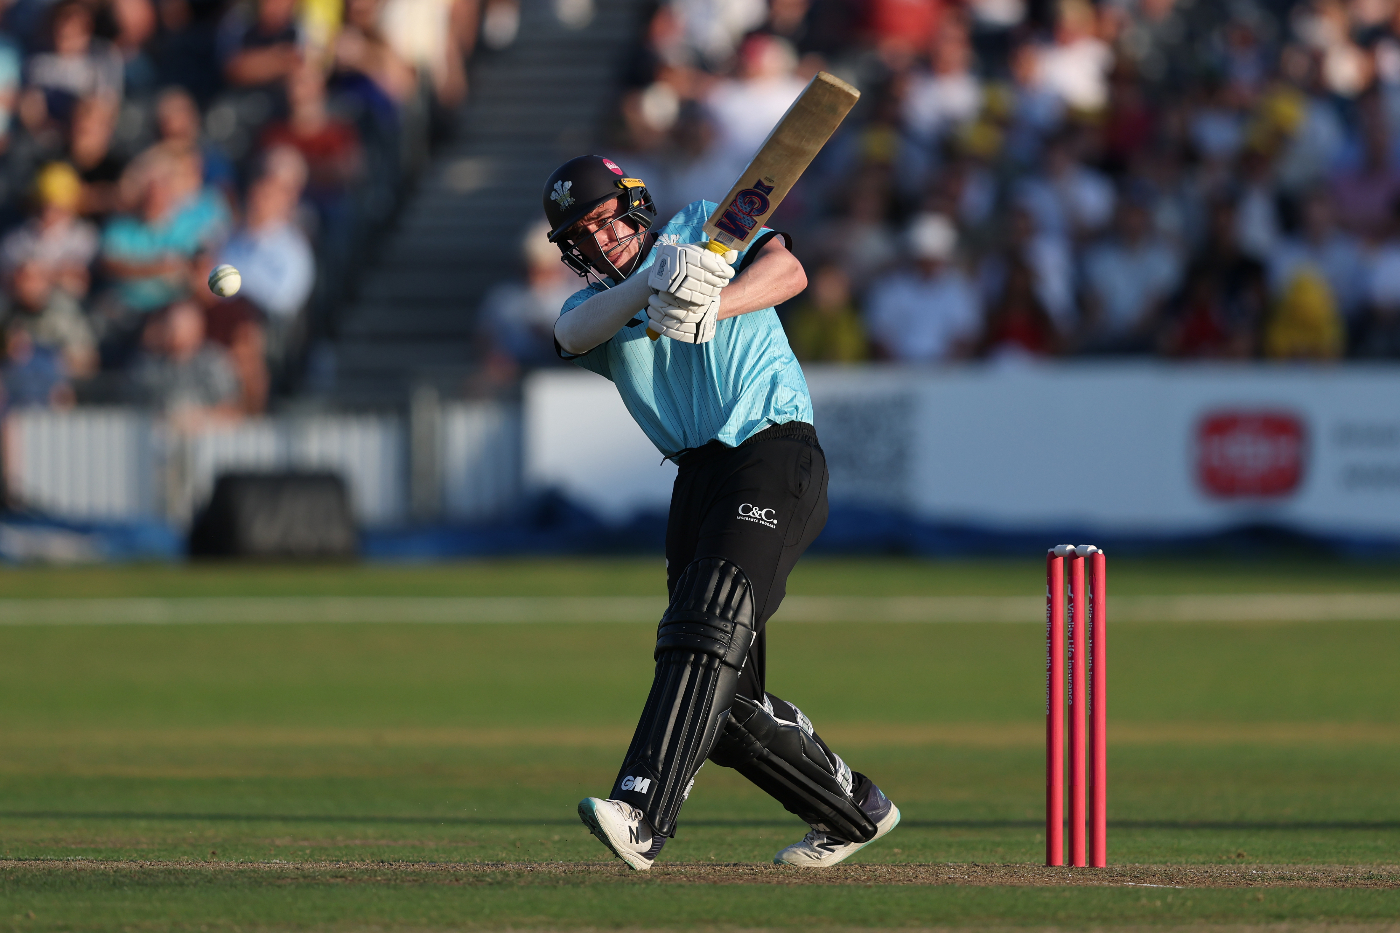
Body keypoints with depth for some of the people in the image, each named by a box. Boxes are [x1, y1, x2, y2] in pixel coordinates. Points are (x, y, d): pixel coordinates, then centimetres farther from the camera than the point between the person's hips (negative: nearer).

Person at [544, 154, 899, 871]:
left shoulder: (704, 228, 10)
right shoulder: (591, 308, 17)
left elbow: (788, 272, -9)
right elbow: (574, 334, -10)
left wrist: (713, 306, -28)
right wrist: (649, 285, -29)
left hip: (774, 455, -6)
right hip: (698, 478, 6)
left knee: (707, 630, -24)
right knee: (726, 699, 3)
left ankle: (642, 814, -38)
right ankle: (853, 811, 21)